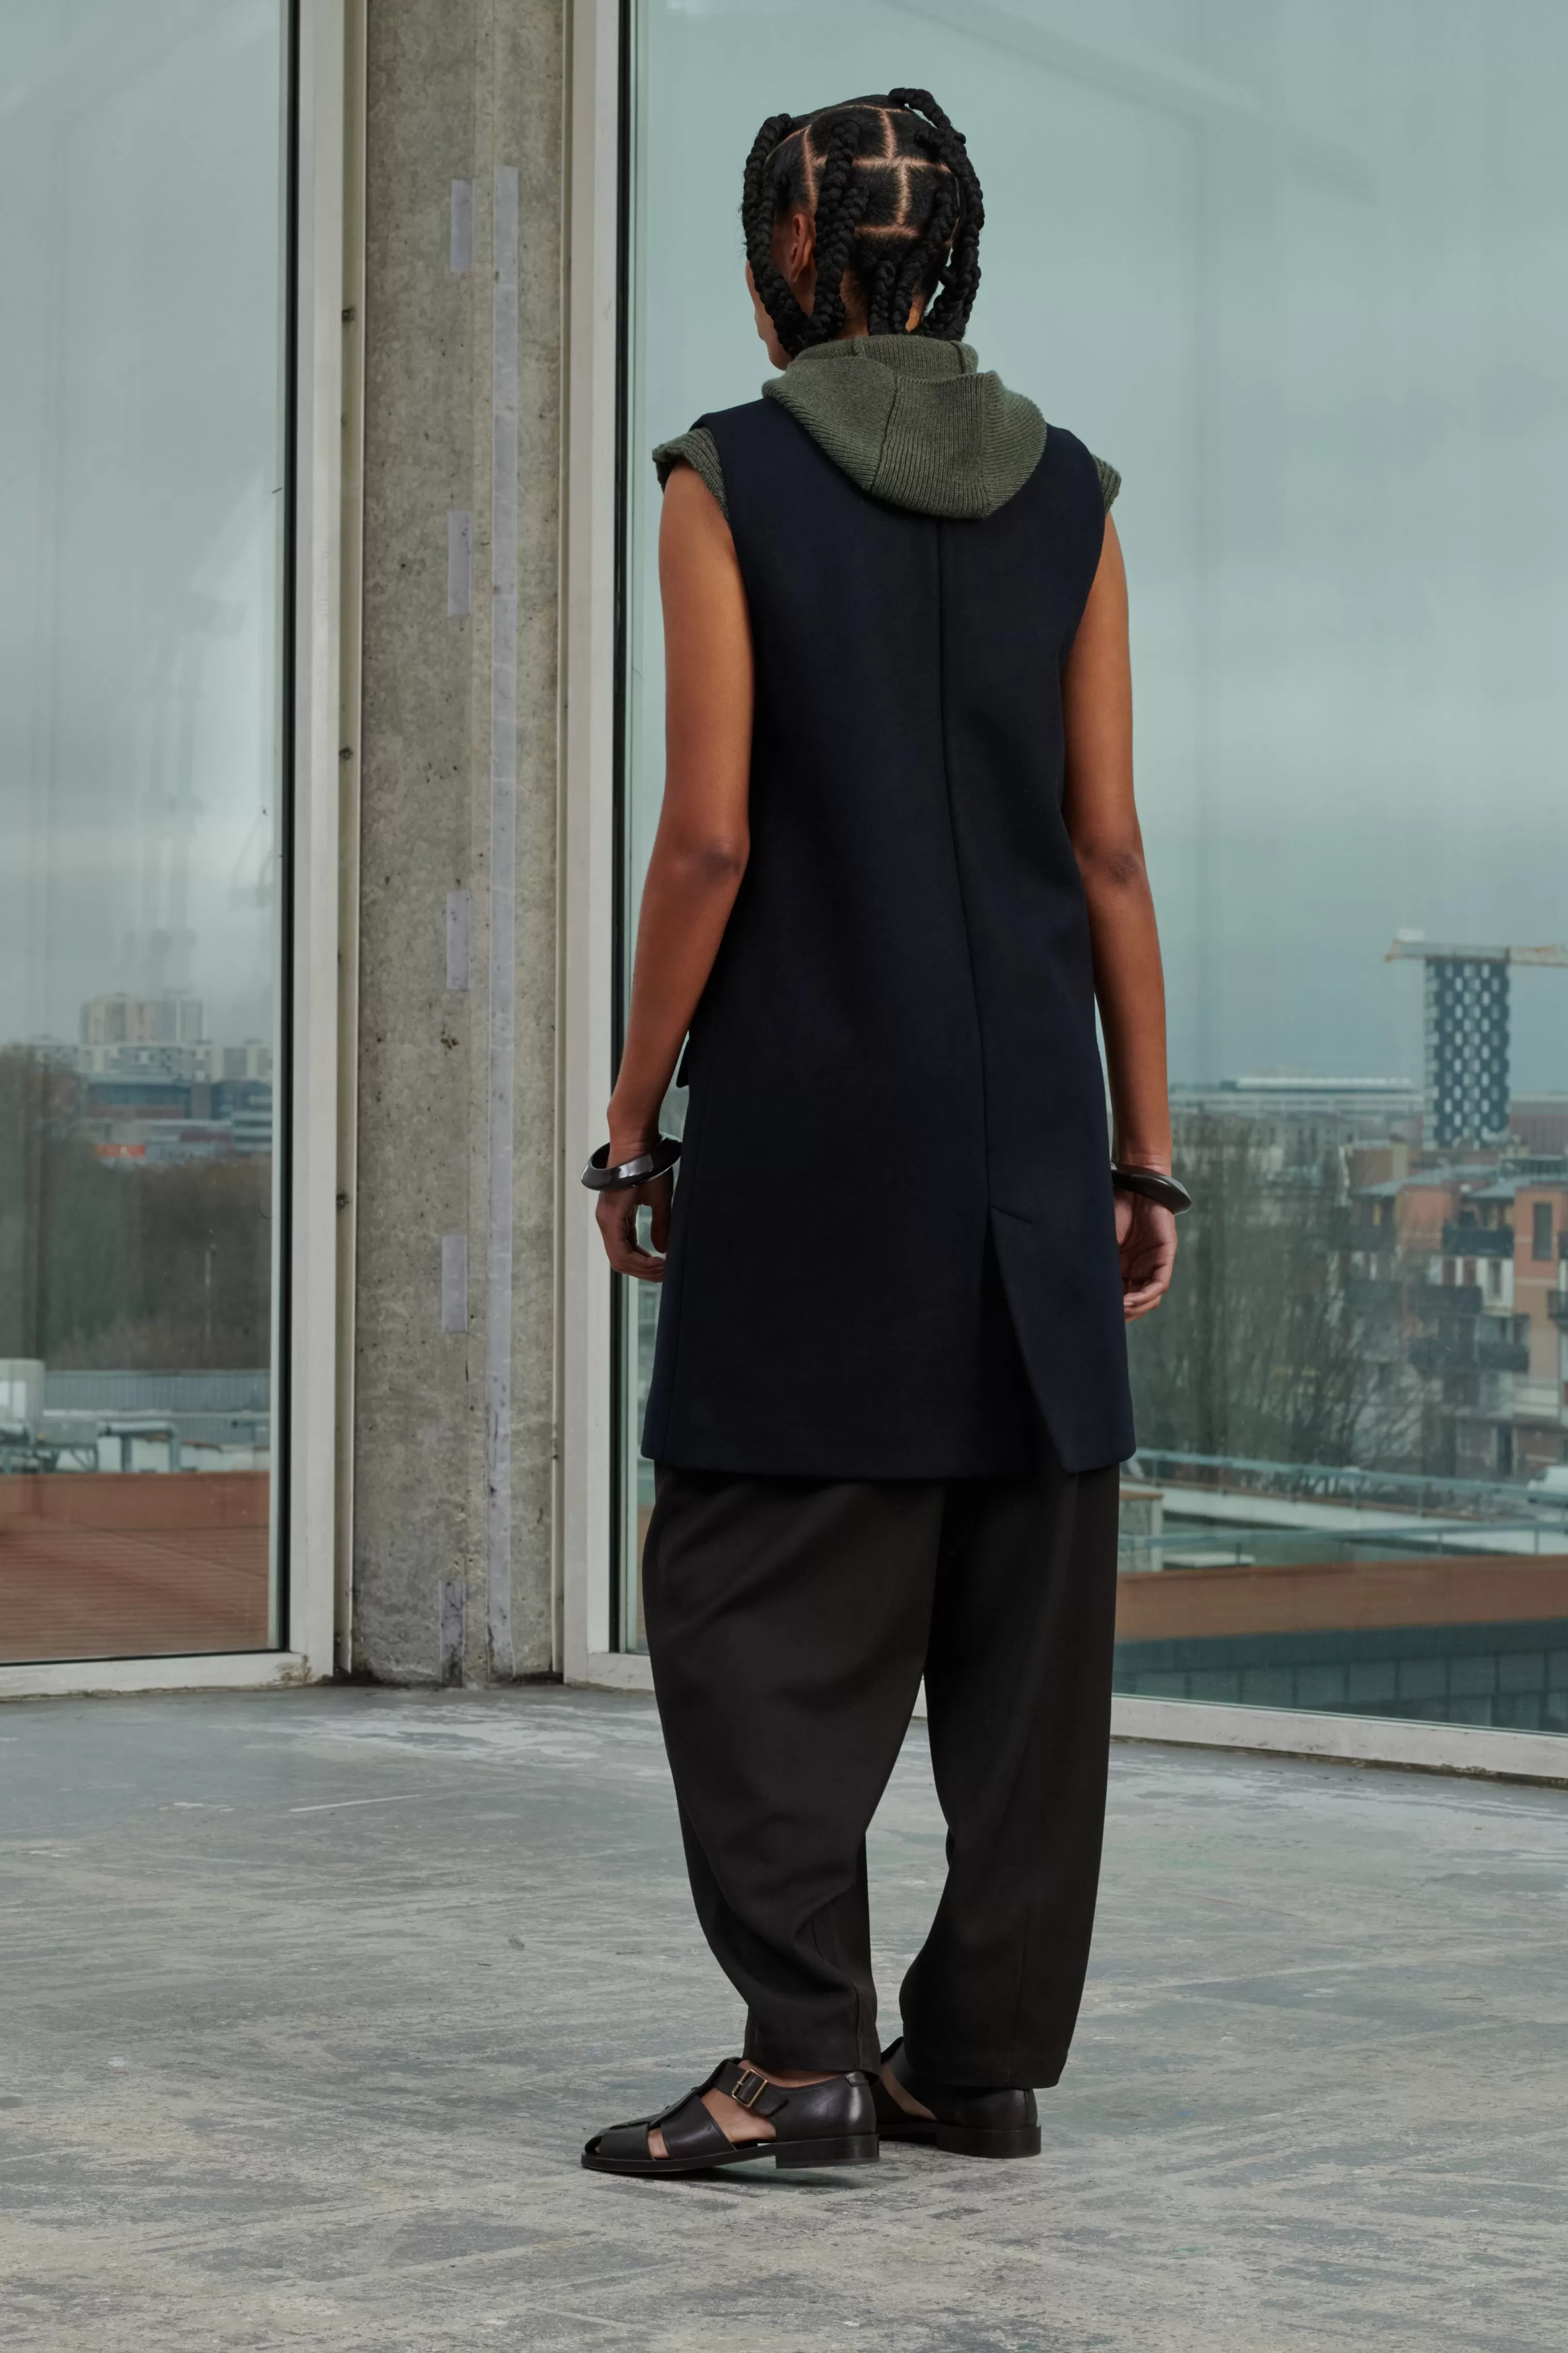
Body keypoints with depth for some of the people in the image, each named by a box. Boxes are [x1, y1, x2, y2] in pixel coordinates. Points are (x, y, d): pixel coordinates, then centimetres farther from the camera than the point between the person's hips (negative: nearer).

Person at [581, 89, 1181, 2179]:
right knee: (1020, 1595, 7)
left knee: (756, 1587, -1)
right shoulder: (1068, 500, 6)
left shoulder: (726, 485, -5)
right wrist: (1145, 1157, 7)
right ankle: (986, 2054, 10)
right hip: (1024, 1123, 5)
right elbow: (1108, 853, 3)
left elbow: (709, 835, -11)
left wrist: (634, 1116, -2)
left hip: (811, 1119, -4)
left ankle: (803, 2053, -9)